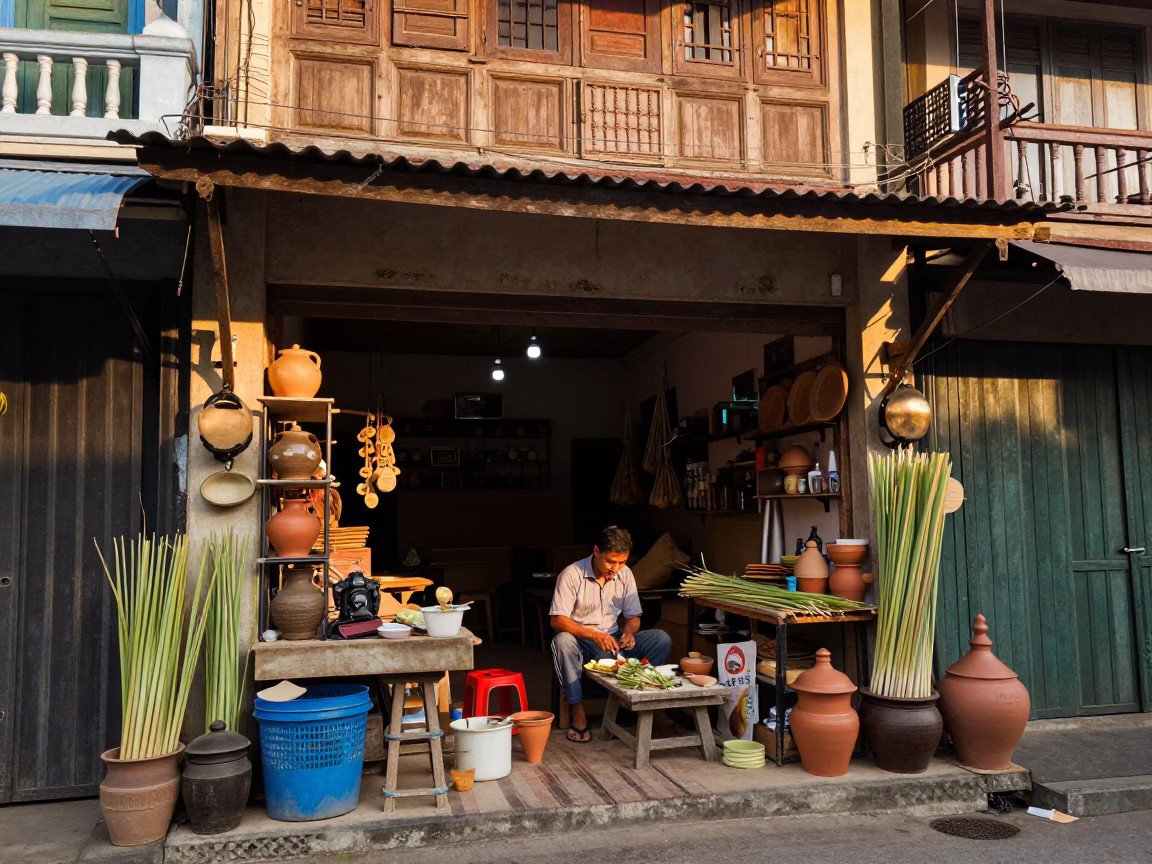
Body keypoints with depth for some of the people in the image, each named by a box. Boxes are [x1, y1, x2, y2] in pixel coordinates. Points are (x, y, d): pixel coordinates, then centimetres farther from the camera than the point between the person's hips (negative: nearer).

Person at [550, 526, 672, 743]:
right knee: (563, 642, -39)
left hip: (613, 639, 4)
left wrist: (628, 632, -18)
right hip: (581, 640, -4)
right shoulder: (572, 574, -15)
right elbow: (557, 620, -20)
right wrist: (594, 635, -34)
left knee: (662, 639, -17)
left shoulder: (625, 575, 0)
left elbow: (633, 616, 7)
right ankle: (578, 710, -24)